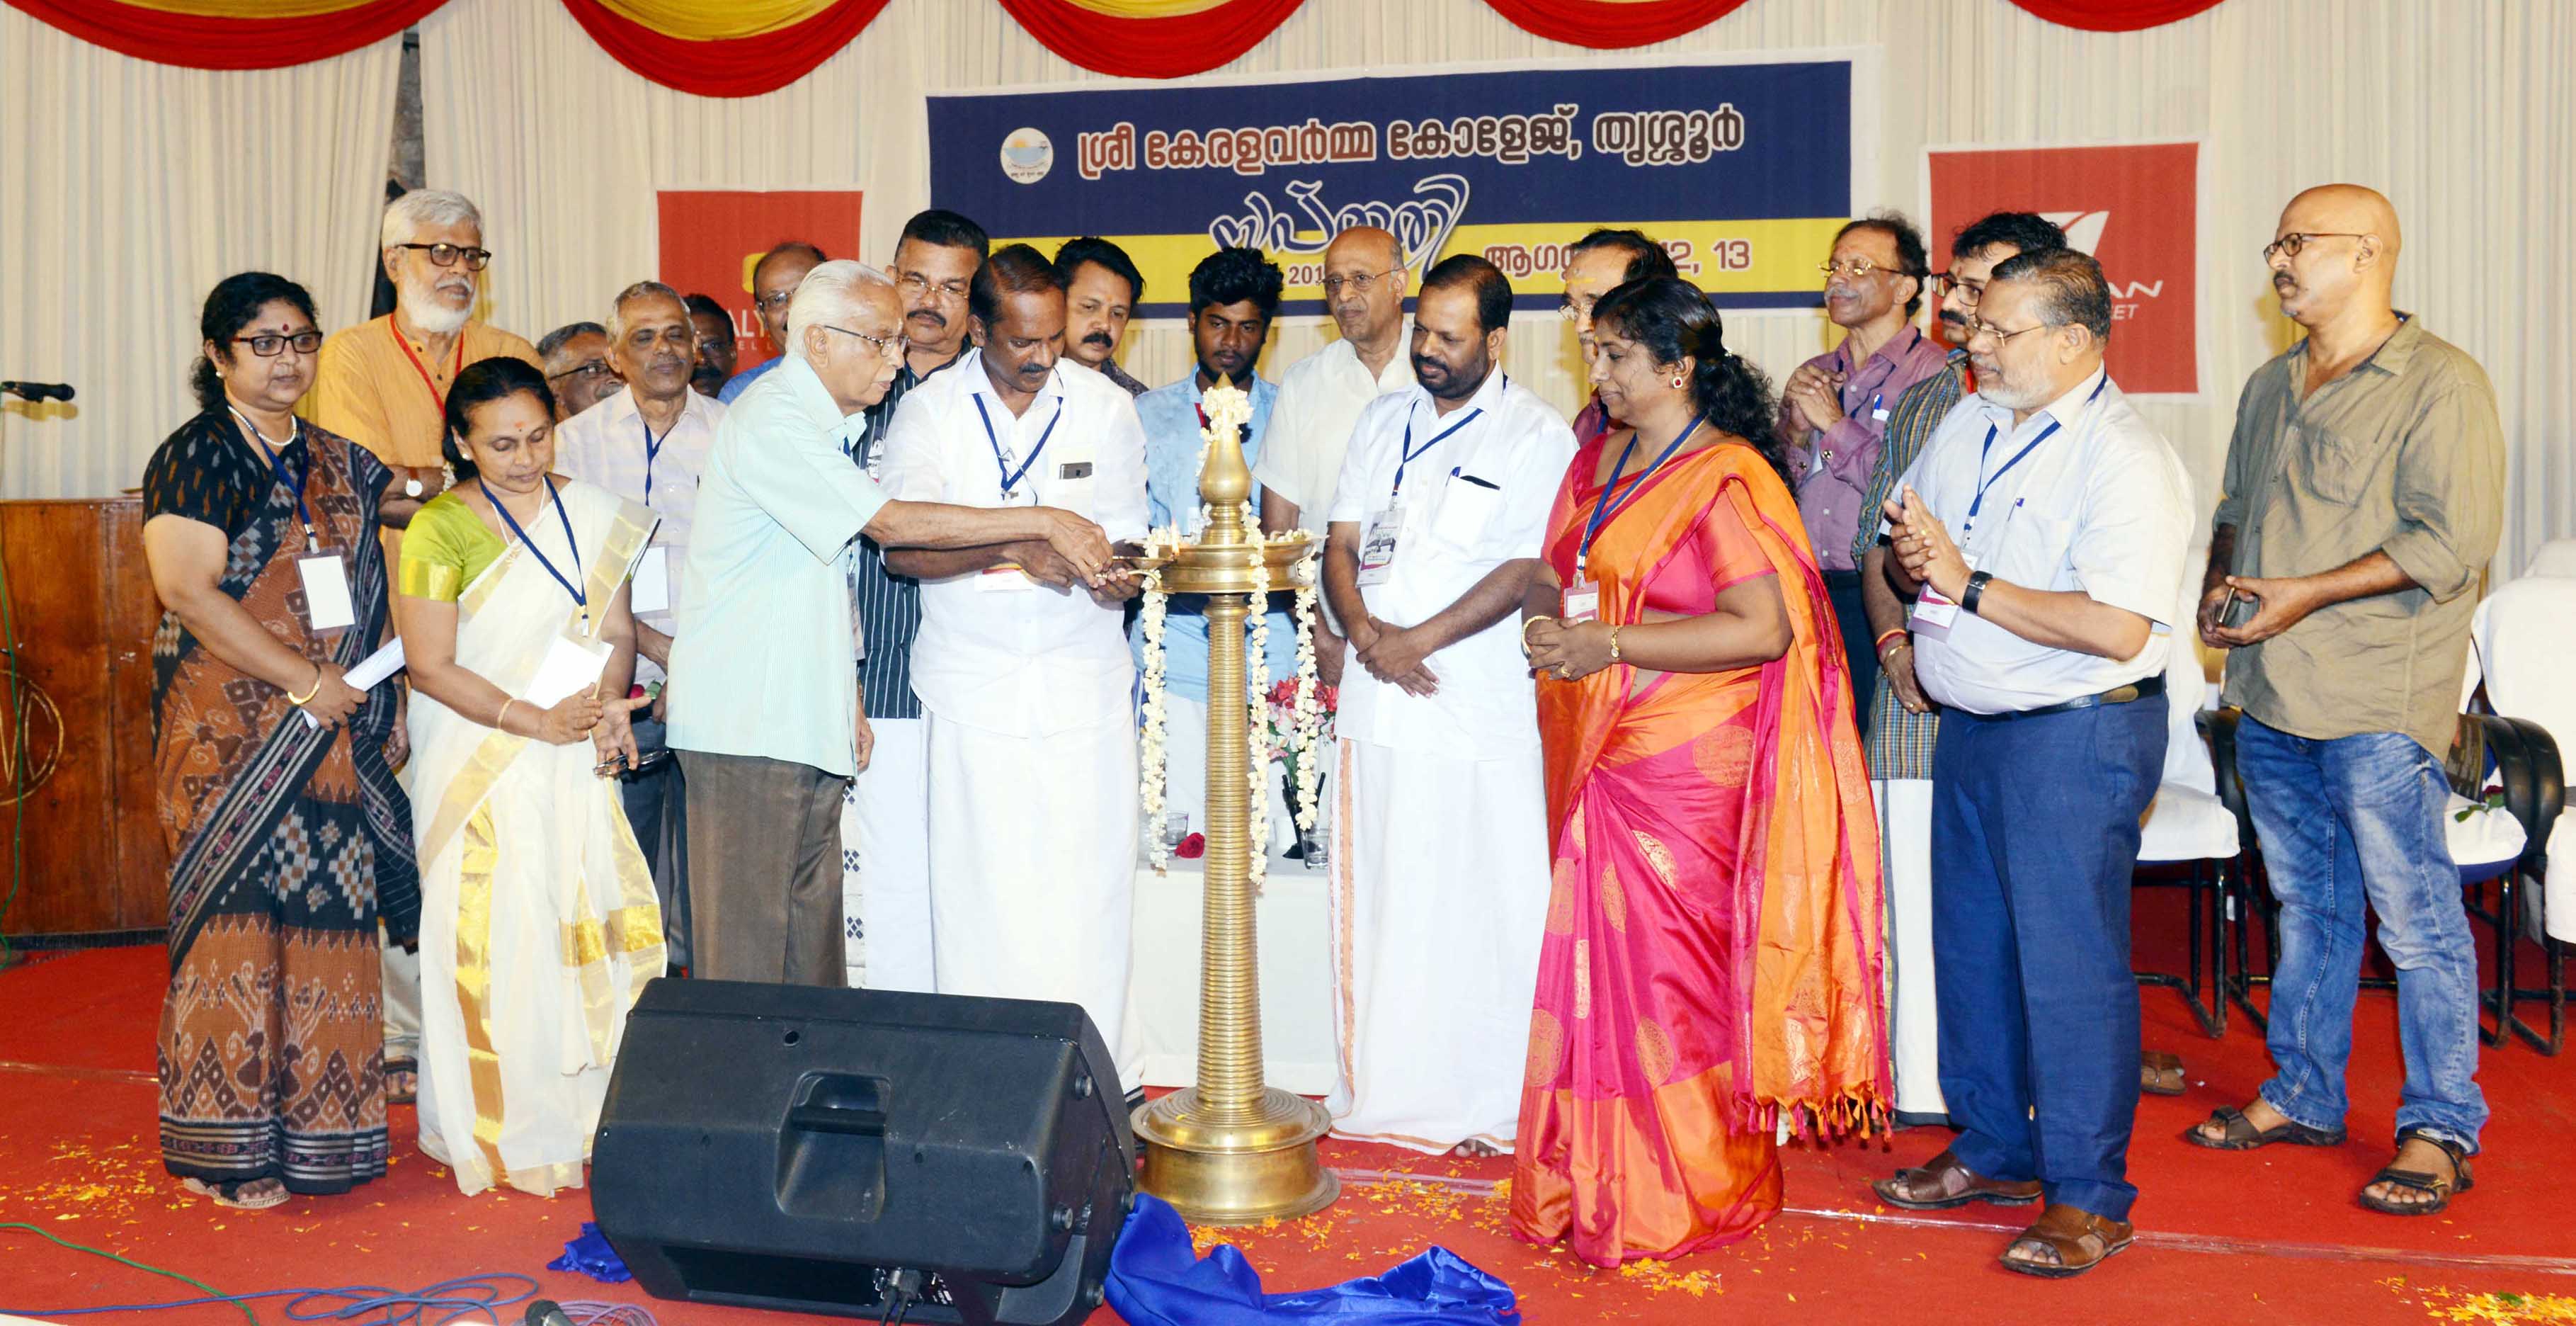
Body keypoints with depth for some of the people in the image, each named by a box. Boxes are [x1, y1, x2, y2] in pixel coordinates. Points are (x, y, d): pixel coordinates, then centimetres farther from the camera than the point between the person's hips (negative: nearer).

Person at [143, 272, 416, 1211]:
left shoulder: (335, 463, 15)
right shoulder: (196, 458, -4)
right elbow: (187, 590, -14)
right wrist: (305, 680, -15)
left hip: (337, 735, 6)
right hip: (233, 734, -6)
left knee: (329, 916, 5)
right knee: (239, 921, -3)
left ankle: (314, 1131, 15)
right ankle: (225, 1149, 7)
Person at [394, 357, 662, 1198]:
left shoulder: (590, 512, 6)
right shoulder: (440, 530, -7)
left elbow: (617, 628, 9)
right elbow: (430, 666, -10)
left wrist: (610, 707, -10)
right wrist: (536, 720, -17)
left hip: (575, 760, 4)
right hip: (481, 770, -4)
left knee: (592, 926, 2)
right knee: (496, 942, -2)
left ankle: (588, 1117, 14)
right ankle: (501, 1133, 10)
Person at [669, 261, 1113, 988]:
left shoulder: (825, 423, 18)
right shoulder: (771, 422, -14)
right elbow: (895, 523, -21)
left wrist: (847, 700, 19)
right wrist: (1041, 522, -19)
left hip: (809, 724, 9)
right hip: (747, 728, -9)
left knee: (814, 947, 9)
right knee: (746, 954, -5)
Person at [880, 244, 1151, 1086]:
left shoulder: (1106, 408, 6)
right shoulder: (928, 412, 1)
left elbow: (1124, 538, 8)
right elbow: (901, 549, -8)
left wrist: (1120, 577, -17)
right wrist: (1016, 547, -22)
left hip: (1083, 681, 1)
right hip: (974, 689, -1)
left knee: (1089, 883, 0)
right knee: (981, 886, 0)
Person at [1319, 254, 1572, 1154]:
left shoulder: (1536, 437, -3)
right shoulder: (1383, 423, 15)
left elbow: (1526, 570, -11)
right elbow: (1342, 545, 12)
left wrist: (1416, 639, -14)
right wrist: (1364, 631, -8)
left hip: (1483, 713, -5)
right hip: (1376, 705, 5)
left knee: (1484, 910, -1)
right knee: (1378, 902, 10)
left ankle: (1492, 1107, 10)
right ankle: (1379, 1090, 21)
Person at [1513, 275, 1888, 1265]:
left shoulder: (1724, 478, -13)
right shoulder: (1601, 455, 12)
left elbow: (1765, 628, -21)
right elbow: (1554, 564, 22)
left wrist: (1610, 644, -21)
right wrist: (1544, 618, -1)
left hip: (1683, 764, -7)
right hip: (1599, 755, 7)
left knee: (1659, 964, 0)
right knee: (1602, 958, 11)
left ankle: (1677, 1202, 15)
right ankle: (1597, 1177, 22)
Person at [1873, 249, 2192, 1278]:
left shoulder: (2124, 459, -17)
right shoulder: (1966, 425, 9)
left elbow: (2116, 628, -27)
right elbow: (1909, 551, 19)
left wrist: (1969, 583, -21)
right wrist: (1911, 562, -6)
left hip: (2077, 737, -8)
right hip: (1969, 727, 8)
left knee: (2068, 960, -3)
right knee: (1971, 943, 16)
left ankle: (2087, 1198, 10)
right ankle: (1992, 1149, 32)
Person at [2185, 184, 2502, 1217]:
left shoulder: (2441, 384, -8)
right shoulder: (2270, 388, 16)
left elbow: (2456, 540, -16)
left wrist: (2306, 593, -18)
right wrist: (2219, 579, 5)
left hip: (2379, 705, -7)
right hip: (2271, 697, 7)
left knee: (2415, 916, -2)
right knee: (2306, 905, 16)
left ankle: (2441, 1130, 8)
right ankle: (2302, 1095, 26)